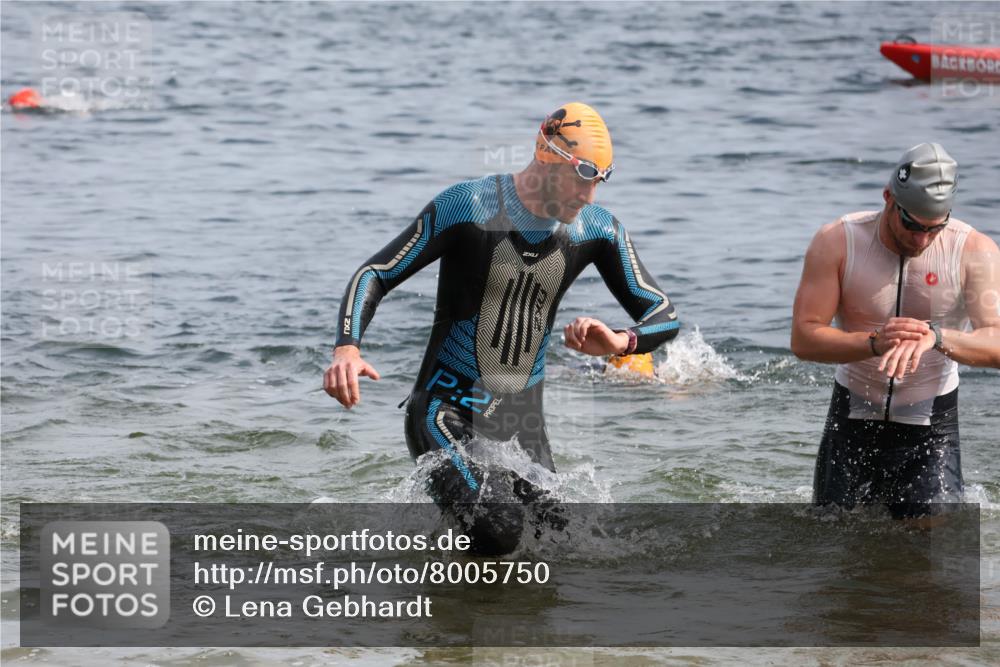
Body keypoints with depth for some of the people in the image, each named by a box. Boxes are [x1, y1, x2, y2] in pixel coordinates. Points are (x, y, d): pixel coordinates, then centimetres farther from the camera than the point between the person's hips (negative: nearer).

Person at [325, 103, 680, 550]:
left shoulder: (597, 231, 0)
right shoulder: (467, 207, -13)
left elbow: (664, 316, 3)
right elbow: (375, 275, -11)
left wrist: (620, 342, -21)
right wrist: (347, 349, -29)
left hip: (522, 421, 6)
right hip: (447, 414, -6)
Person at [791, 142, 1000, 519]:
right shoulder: (837, 243, -12)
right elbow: (803, 338, -17)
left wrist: (937, 336, -41)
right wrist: (875, 343, -35)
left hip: (932, 429, -1)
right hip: (853, 420, 1)